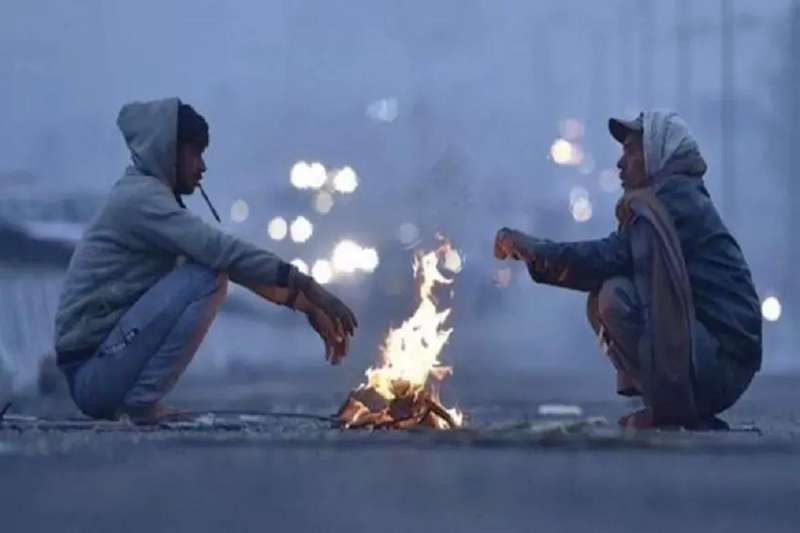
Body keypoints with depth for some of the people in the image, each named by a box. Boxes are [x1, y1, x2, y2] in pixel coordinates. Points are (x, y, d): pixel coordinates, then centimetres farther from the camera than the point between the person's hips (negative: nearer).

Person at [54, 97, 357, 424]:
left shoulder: (152, 198, 18)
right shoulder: (140, 197, -11)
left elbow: (236, 263, 17)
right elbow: (223, 251, -22)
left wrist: (305, 305, 10)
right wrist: (306, 286, -22)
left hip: (102, 370, 10)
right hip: (91, 374, -10)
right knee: (207, 277, -17)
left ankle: (134, 401, 11)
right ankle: (142, 403, -15)